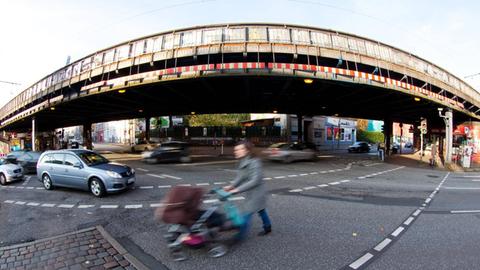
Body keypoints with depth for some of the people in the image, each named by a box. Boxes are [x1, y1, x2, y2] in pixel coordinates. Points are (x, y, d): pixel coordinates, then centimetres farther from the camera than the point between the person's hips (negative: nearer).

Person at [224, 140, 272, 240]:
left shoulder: (254, 162, -25)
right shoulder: (242, 162, 2)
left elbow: (255, 181, -31)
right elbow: (240, 177, 2)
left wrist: (238, 189, -33)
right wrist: (231, 186, -15)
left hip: (256, 193, -9)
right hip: (250, 193, 9)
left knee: (246, 215, -6)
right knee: (261, 210, 26)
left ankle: (239, 237, 6)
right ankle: (267, 227, 47)